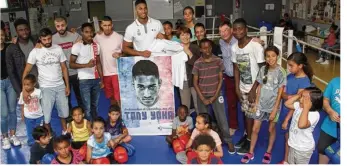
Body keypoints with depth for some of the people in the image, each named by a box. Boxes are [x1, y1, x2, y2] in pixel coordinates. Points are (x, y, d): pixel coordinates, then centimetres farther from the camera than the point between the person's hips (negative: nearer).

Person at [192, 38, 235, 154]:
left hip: (216, 94, 0)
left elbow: (220, 79, -2)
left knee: (222, 119, 0)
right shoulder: (197, 64, -7)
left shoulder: (218, 61, -6)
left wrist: (215, 96, -8)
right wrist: (203, 99, -9)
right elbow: (195, 82, -4)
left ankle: (228, 141, 15)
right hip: (202, 95, 0)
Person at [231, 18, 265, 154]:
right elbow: (236, 68, 6)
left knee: (251, 115, 4)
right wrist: (237, 88, 2)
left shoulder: (255, 46, -21)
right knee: (245, 112, 18)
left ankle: (250, 141, 21)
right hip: (243, 87, 6)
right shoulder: (234, 48, -2)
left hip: (255, 87, -5)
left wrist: (253, 90, -16)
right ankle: (247, 135, 37)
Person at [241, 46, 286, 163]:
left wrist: (274, 109, -14)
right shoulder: (263, 69, -2)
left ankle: (268, 152, 33)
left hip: (273, 106, -3)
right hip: (261, 105, 3)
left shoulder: (281, 72, -14)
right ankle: (251, 152, 23)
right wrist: (256, 103, 4)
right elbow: (260, 87, 5)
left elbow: (280, 93, -12)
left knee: (271, 130, 14)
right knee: (255, 129, 8)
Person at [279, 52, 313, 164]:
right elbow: (282, 93, 2)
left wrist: (287, 119, -19)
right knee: (287, 137, 19)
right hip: (285, 111, 6)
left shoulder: (304, 81, -21)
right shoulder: (290, 76, -1)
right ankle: (285, 161, 36)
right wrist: (287, 96, -23)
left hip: (294, 115, -6)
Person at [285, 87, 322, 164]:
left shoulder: (314, 114, -31)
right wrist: (298, 95, -7)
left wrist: (306, 108, -42)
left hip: (303, 149, -7)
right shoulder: (299, 105, -8)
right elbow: (287, 104, 5)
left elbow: (301, 125, -45)